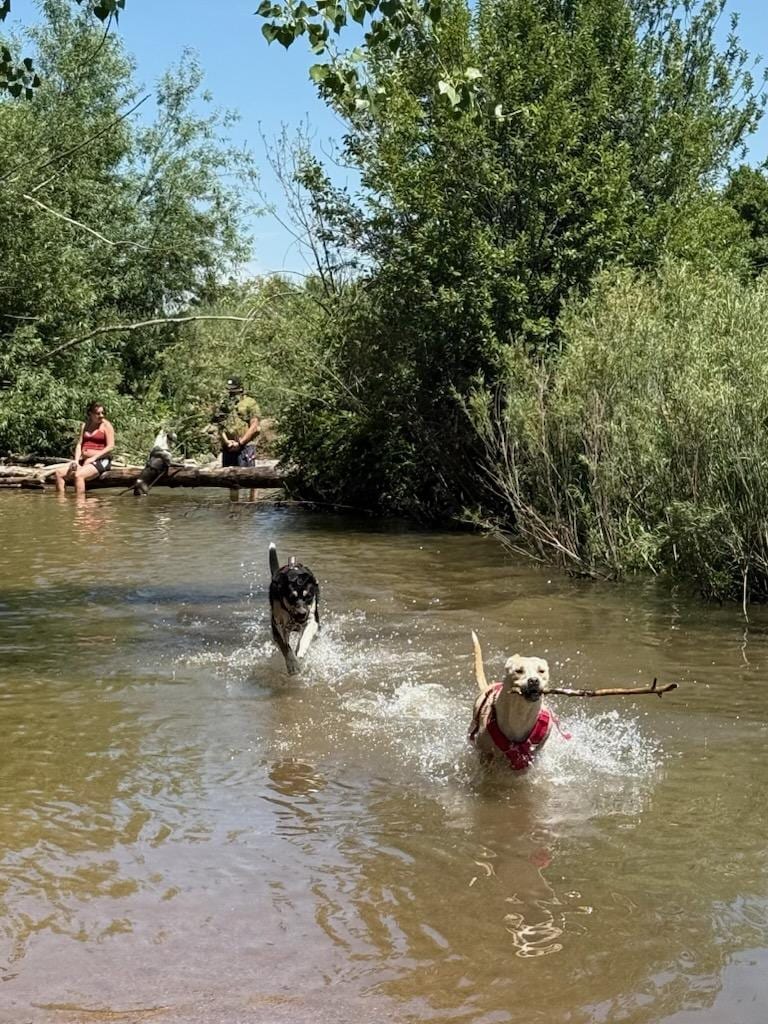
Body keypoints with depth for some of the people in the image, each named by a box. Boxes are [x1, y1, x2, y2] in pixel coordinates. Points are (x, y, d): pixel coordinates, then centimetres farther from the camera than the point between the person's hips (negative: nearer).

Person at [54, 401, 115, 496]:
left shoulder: (106, 425, 0)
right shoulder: (84, 426, 17)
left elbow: (110, 446, -10)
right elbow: (79, 444, 11)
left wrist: (93, 458, -16)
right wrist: (76, 461, -7)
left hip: (100, 461, -7)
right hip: (84, 460, 7)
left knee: (78, 475, -33)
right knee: (59, 472, -10)